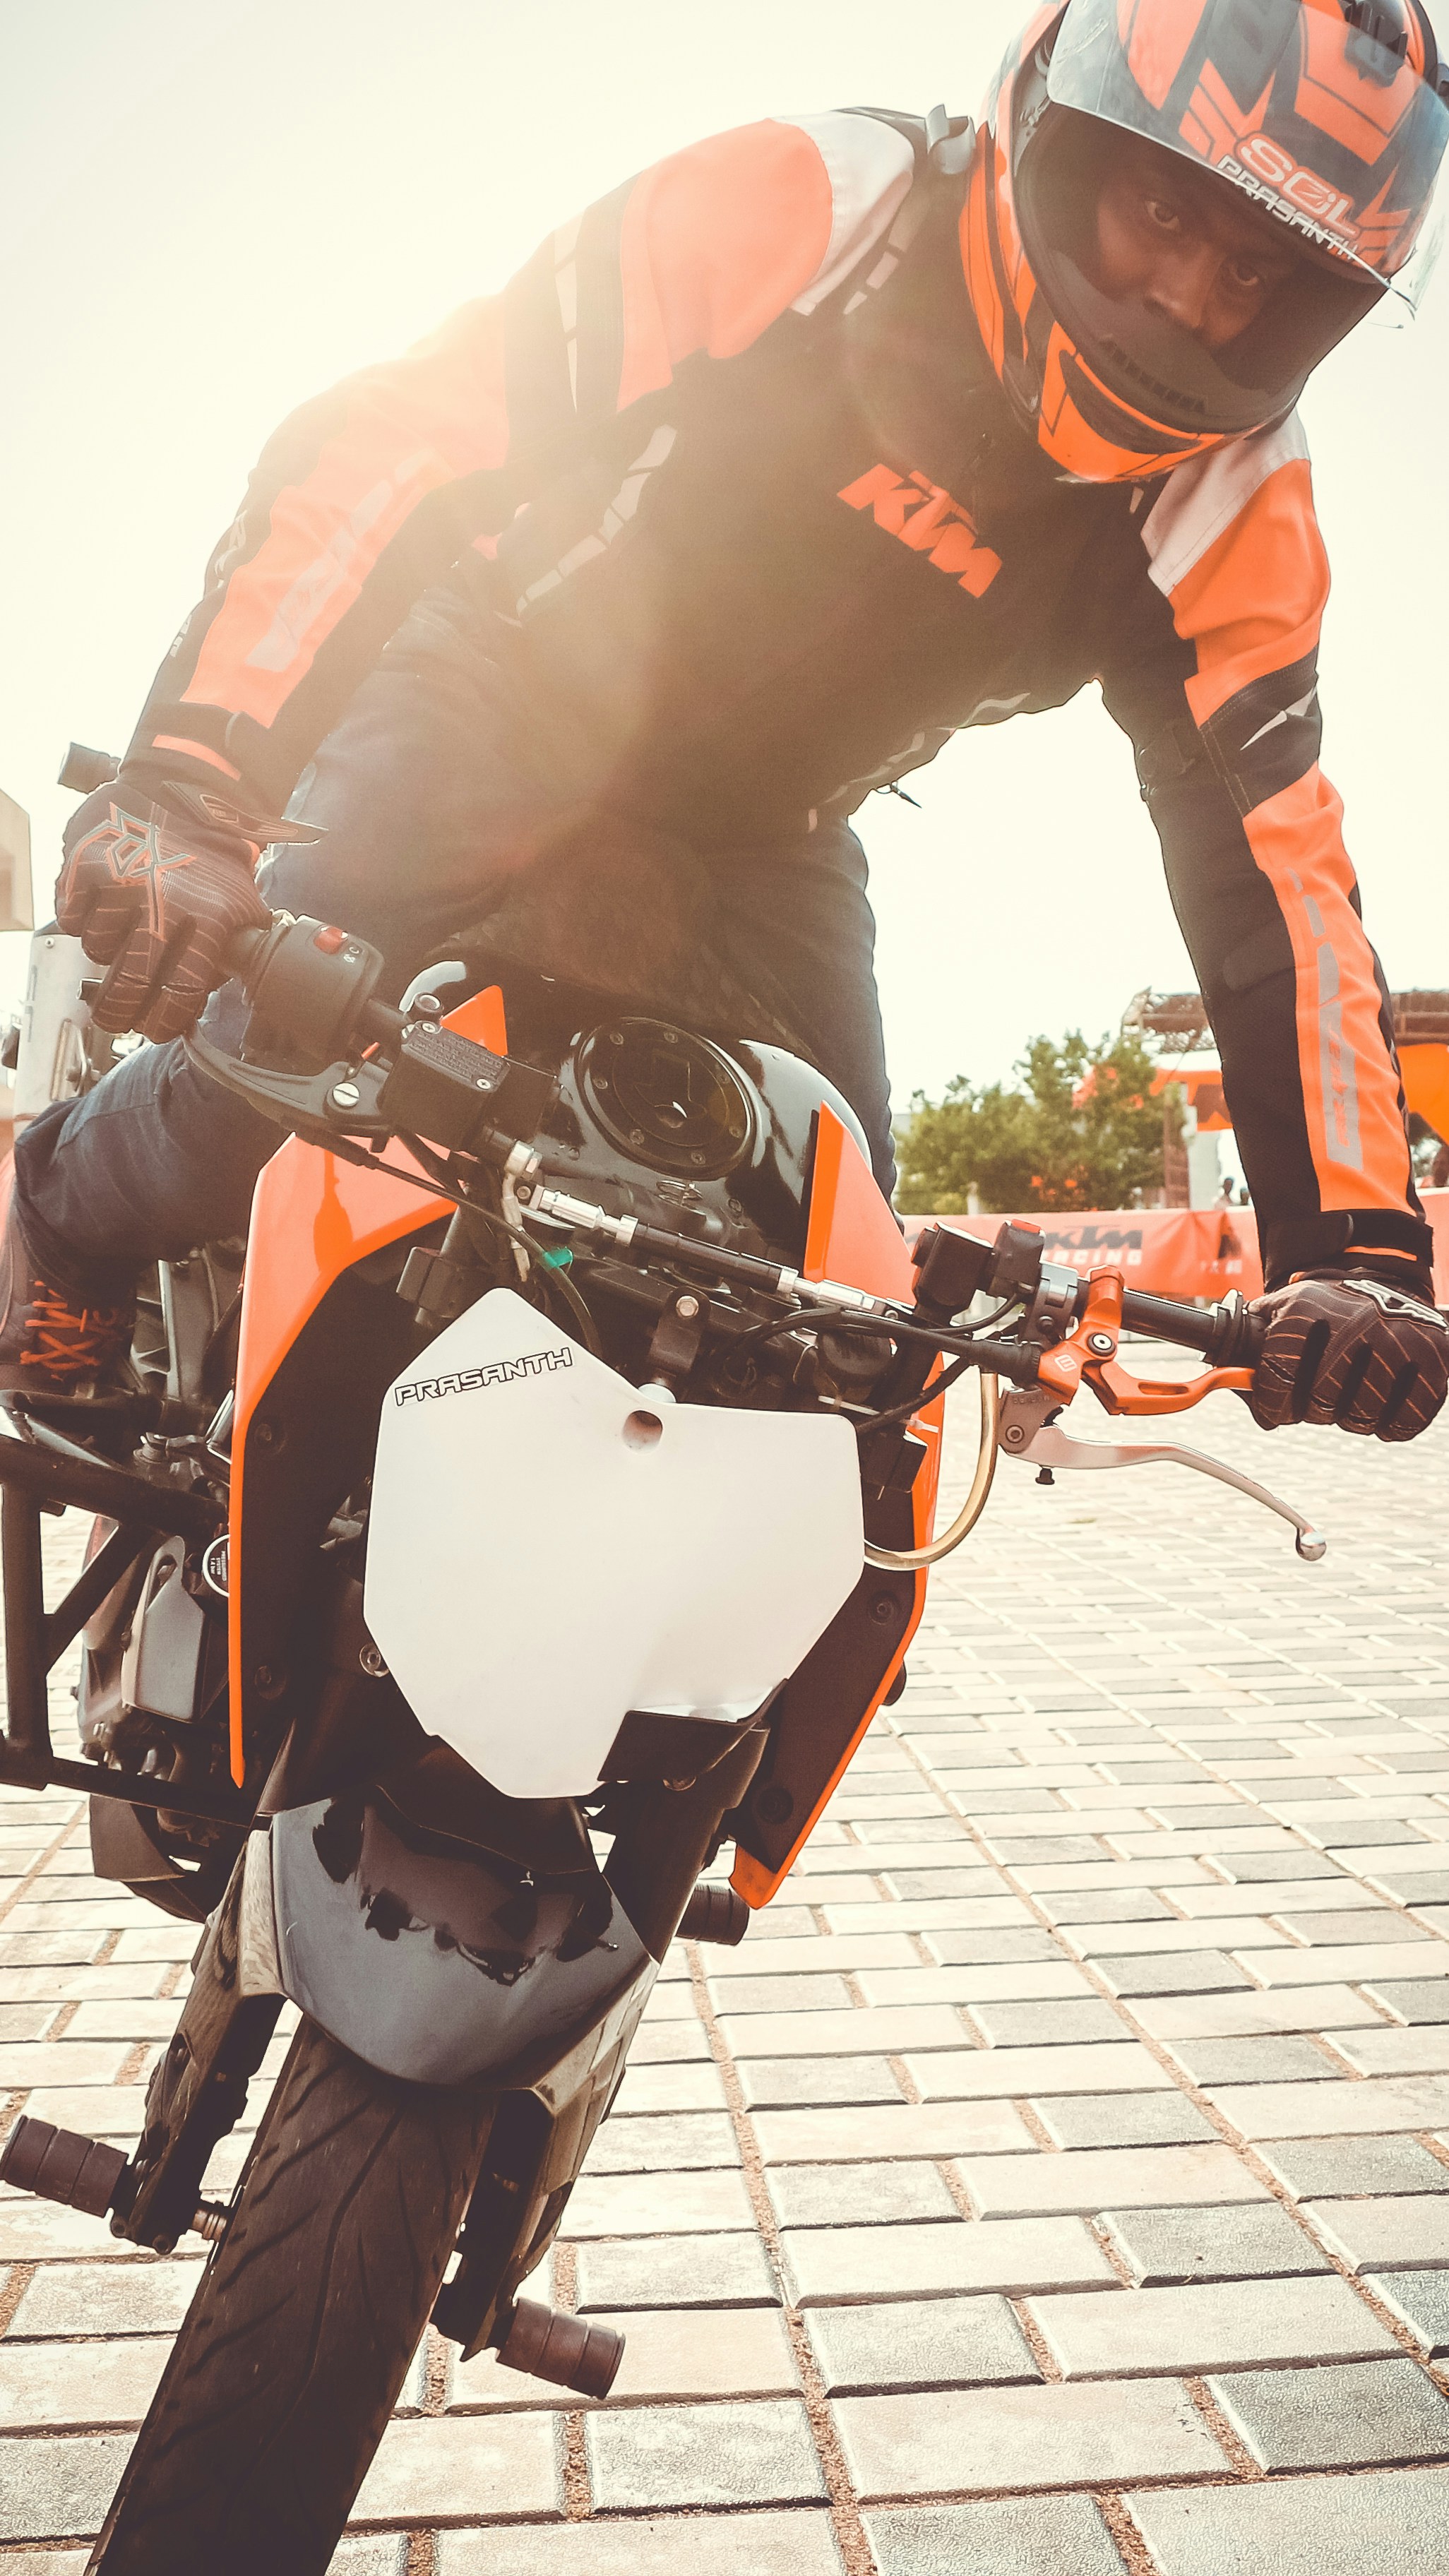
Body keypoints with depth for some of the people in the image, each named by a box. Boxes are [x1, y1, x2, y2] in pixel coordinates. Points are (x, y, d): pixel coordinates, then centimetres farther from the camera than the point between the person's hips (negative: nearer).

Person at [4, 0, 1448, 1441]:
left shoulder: (1226, 509, -13)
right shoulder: (809, 202, -25)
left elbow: (1273, 861, -16)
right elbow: (394, 431, -32)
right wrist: (184, 795, -44)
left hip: (759, 827, 4)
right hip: (508, 687, -3)